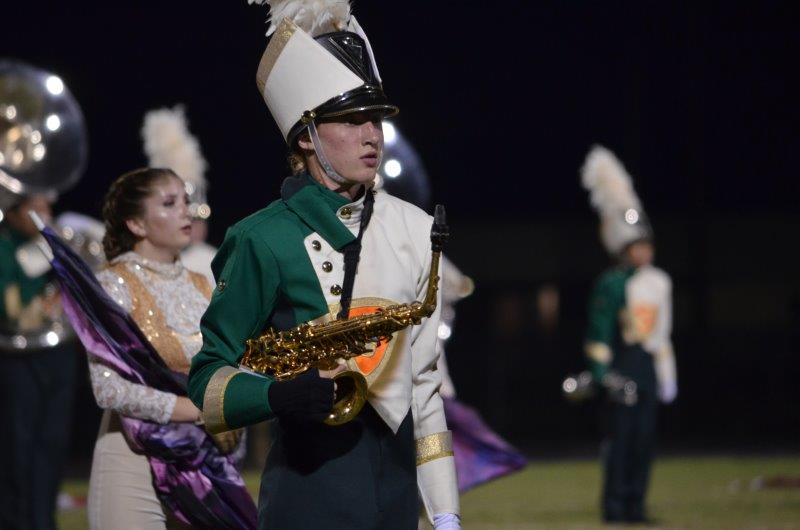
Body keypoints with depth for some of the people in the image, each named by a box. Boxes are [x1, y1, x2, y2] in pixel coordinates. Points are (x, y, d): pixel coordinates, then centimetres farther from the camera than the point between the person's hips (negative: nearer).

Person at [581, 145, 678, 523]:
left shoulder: (659, 282, 16)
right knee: (621, 432, -8)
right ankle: (614, 504, -5)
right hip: (623, 362, -6)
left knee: (645, 435, 5)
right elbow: (599, 332, -9)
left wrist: (667, 374, 17)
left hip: (649, 364, 6)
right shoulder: (610, 284, -5)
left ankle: (635, 504, 9)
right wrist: (600, 371, -16)